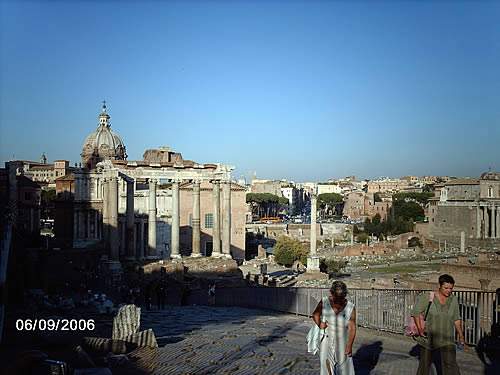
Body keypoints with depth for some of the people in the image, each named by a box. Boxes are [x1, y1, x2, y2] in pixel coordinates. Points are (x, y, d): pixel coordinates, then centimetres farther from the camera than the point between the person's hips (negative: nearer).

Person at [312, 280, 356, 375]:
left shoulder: (350, 308, -15)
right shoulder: (324, 302, -14)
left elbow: (352, 328, -14)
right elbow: (315, 314, 2)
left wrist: (349, 346, -16)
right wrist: (319, 324, -15)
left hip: (342, 341, 0)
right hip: (327, 338, 0)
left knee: (345, 363, 13)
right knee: (327, 362, -14)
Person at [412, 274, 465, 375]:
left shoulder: (453, 300, -2)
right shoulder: (427, 297, -14)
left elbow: (456, 319, 10)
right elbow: (416, 312, -9)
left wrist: (461, 336, 10)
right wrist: (420, 329, -20)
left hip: (446, 338, 2)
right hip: (428, 336, -1)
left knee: (451, 364, -13)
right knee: (425, 362, 13)